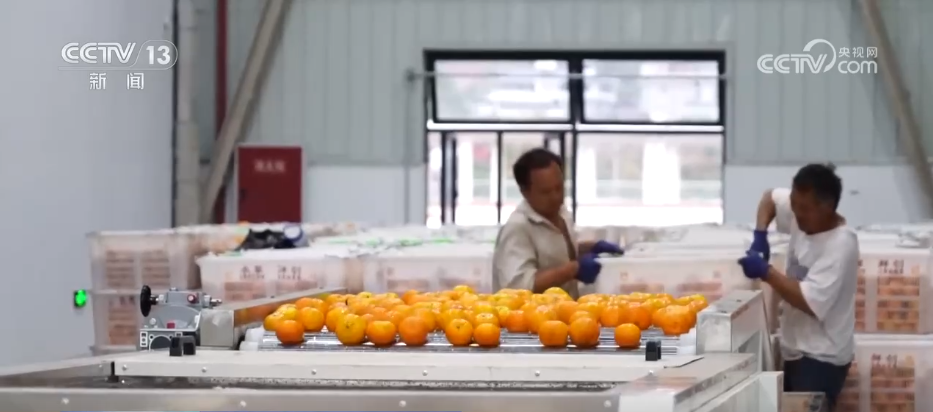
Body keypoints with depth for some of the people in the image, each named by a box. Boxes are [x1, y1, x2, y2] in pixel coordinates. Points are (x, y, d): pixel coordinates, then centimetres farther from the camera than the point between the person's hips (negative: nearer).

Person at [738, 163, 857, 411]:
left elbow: (811, 302, -30)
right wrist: (760, 235, 1)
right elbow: (770, 197, 19)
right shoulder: (803, 215, 0)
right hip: (797, 350, 9)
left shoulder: (840, 246, -24)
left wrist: (765, 272, -23)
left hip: (821, 358, -9)